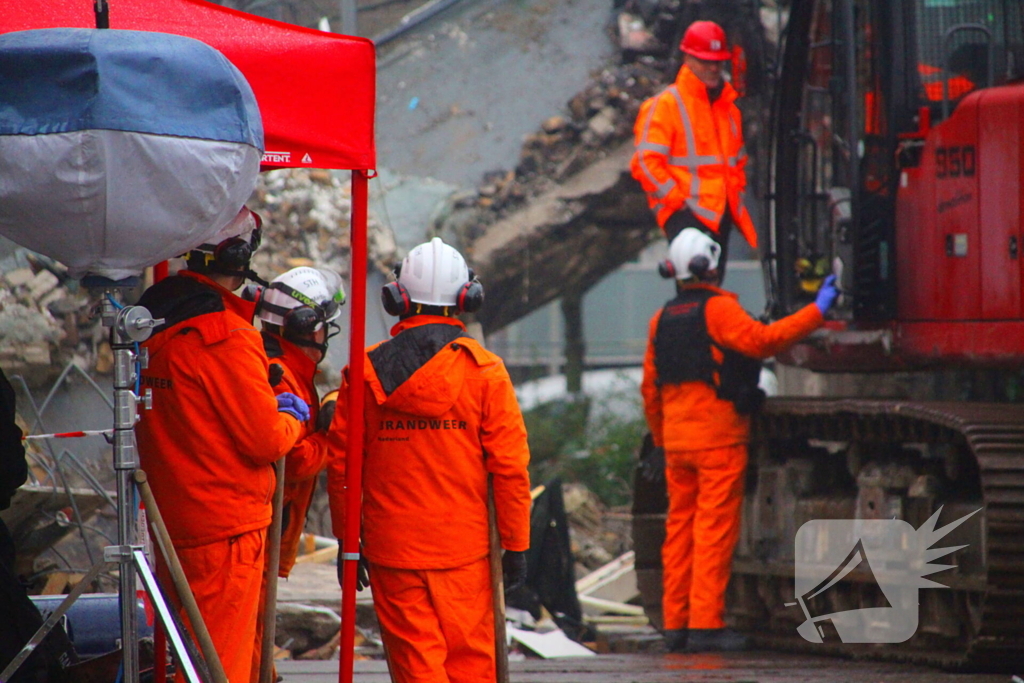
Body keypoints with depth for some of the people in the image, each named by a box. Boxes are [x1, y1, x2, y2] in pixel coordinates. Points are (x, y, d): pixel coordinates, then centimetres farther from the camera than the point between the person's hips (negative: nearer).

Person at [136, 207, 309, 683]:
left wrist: (269, 406, 14)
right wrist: (294, 416, 3)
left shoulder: (152, 319, 6)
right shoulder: (225, 336, -20)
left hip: (171, 519, 8)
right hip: (228, 528, -8)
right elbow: (266, 440, -17)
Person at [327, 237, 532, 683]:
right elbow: (509, 467, -6)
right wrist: (516, 545, 2)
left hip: (391, 547, 1)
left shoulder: (366, 371, -1)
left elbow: (341, 466, 2)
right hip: (464, 547, -1)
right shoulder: (485, 371, -5)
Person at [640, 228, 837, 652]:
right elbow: (761, 340, -24)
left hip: (677, 441, 7)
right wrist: (816, 313, -22)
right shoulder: (717, 309, -9)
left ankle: (675, 623, 10)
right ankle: (705, 623, -9)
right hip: (718, 439, -7)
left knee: (680, 529, 10)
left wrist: (661, 443, 25)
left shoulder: (662, 320, 14)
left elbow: (651, 390, 17)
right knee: (715, 530, -6)